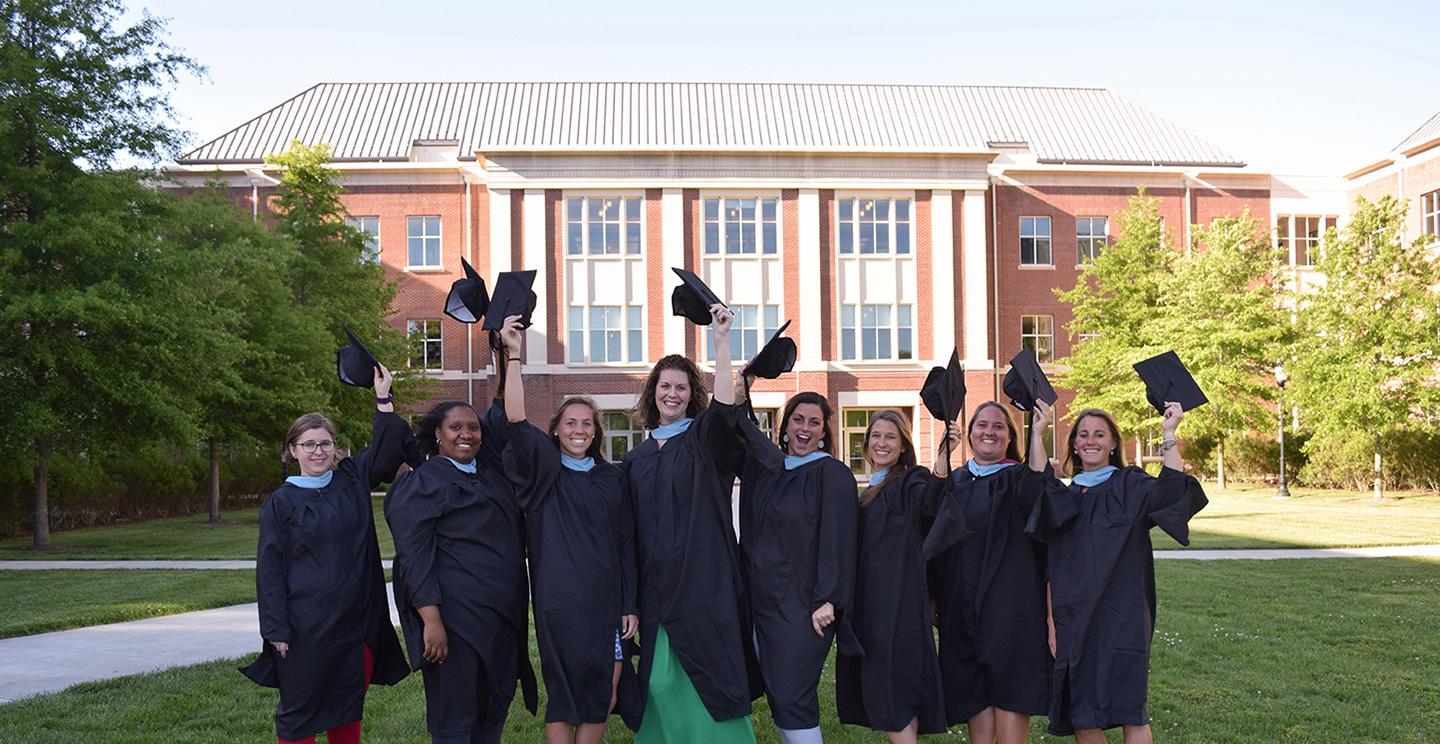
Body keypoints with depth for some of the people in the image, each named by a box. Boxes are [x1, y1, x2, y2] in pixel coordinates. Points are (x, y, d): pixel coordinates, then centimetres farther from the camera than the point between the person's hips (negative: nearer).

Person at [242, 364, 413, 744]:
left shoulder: (351, 480, 7)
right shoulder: (280, 503, -2)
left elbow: (386, 450, 1)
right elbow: (269, 569, -4)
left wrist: (383, 399, -8)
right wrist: (276, 630, -9)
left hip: (357, 621, 3)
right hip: (306, 624, -3)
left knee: (349, 709, 12)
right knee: (300, 712, 6)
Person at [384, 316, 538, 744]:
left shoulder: (489, 471, 13)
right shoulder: (420, 483, -5)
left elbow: (507, 419, 13)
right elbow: (414, 555, -11)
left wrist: (513, 355, 8)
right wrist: (430, 619, -18)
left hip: (503, 617, 7)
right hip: (453, 616, -7)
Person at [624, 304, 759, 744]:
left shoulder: (704, 440, 1)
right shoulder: (637, 459, 13)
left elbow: (724, 408, -22)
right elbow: (631, 531, 14)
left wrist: (721, 341, -28)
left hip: (704, 583, -4)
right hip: (656, 586, 4)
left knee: (707, 682, -2)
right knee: (661, 683, 7)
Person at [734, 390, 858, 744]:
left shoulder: (832, 473, -7)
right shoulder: (765, 468, 12)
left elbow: (838, 539, -12)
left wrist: (827, 600, -18)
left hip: (802, 605, -6)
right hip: (762, 599, 7)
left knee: (791, 699, -6)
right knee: (777, 696, 11)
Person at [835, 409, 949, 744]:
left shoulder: (911, 481, -7)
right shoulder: (870, 491, 17)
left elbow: (930, 500, -31)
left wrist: (942, 459, -47)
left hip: (898, 601, -9)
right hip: (868, 602, 9)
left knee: (891, 686, -8)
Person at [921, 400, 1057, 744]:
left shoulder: (1018, 480, 2)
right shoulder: (953, 483, 13)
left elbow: (1040, 493, -23)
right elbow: (936, 547, 16)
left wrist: (1037, 436, -28)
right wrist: (933, 598, 11)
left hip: (1010, 603, -4)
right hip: (961, 607, 4)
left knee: (1008, 691, -4)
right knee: (973, 693, 7)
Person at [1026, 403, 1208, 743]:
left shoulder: (1130, 486, -1)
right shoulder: (1064, 497, 14)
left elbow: (1172, 492, -19)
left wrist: (1169, 435, -22)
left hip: (1120, 617, -4)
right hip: (1073, 621, 5)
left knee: (1129, 712, -4)